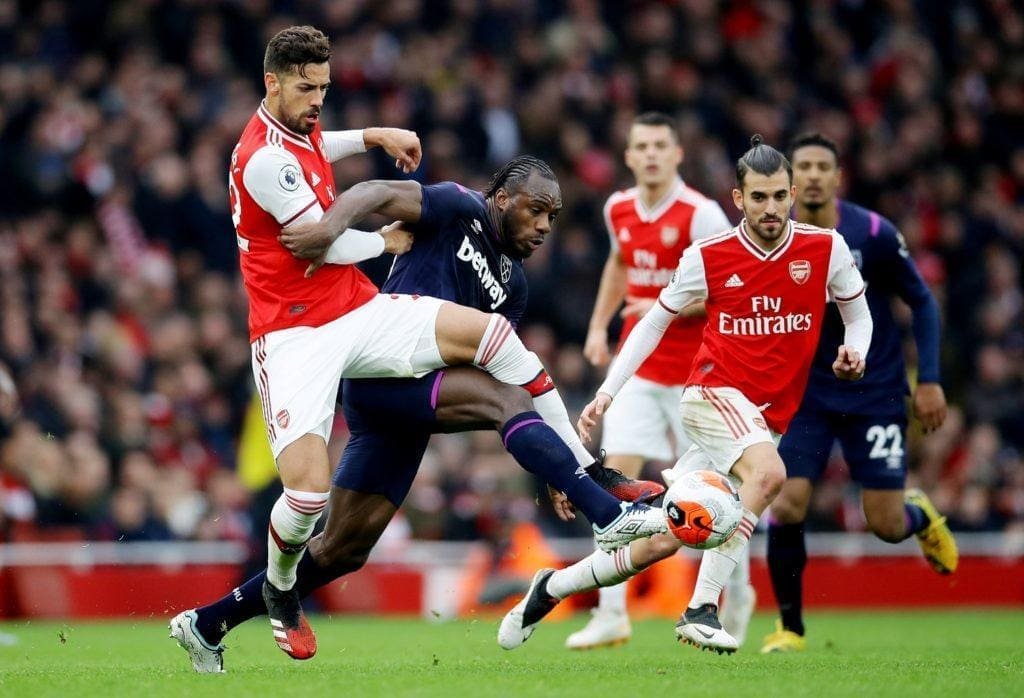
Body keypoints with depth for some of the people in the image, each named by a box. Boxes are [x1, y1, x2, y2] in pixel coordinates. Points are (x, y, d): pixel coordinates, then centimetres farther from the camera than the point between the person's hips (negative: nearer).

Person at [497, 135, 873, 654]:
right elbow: (654, 322, 8)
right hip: (713, 392, -3)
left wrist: (854, 351, -9)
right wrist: (607, 391, 1)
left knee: (662, 543, -2)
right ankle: (702, 607, -31)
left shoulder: (826, 249, -1)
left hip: (767, 417, 3)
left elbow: (858, 315, 14)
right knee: (768, 471, -35)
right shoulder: (708, 257, -4)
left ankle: (551, 589, 19)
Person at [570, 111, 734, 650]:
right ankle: (612, 614, -9)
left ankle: (736, 591, 30)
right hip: (636, 367, 5)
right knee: (617, 476, -8)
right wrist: (599, 325, 17)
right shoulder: (618, 209, 5)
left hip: (694, 371, -5)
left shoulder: (701, 215, -13)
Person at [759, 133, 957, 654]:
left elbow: (921, 301, -1)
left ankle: (922, 517, 36)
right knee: (786, 505, -15)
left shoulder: (873, 234, -12)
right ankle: (790, 626, 3)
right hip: (806, 391, 1)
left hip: (875, 392, -1)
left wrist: (929, 380, -5)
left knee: (885, 524, -3)